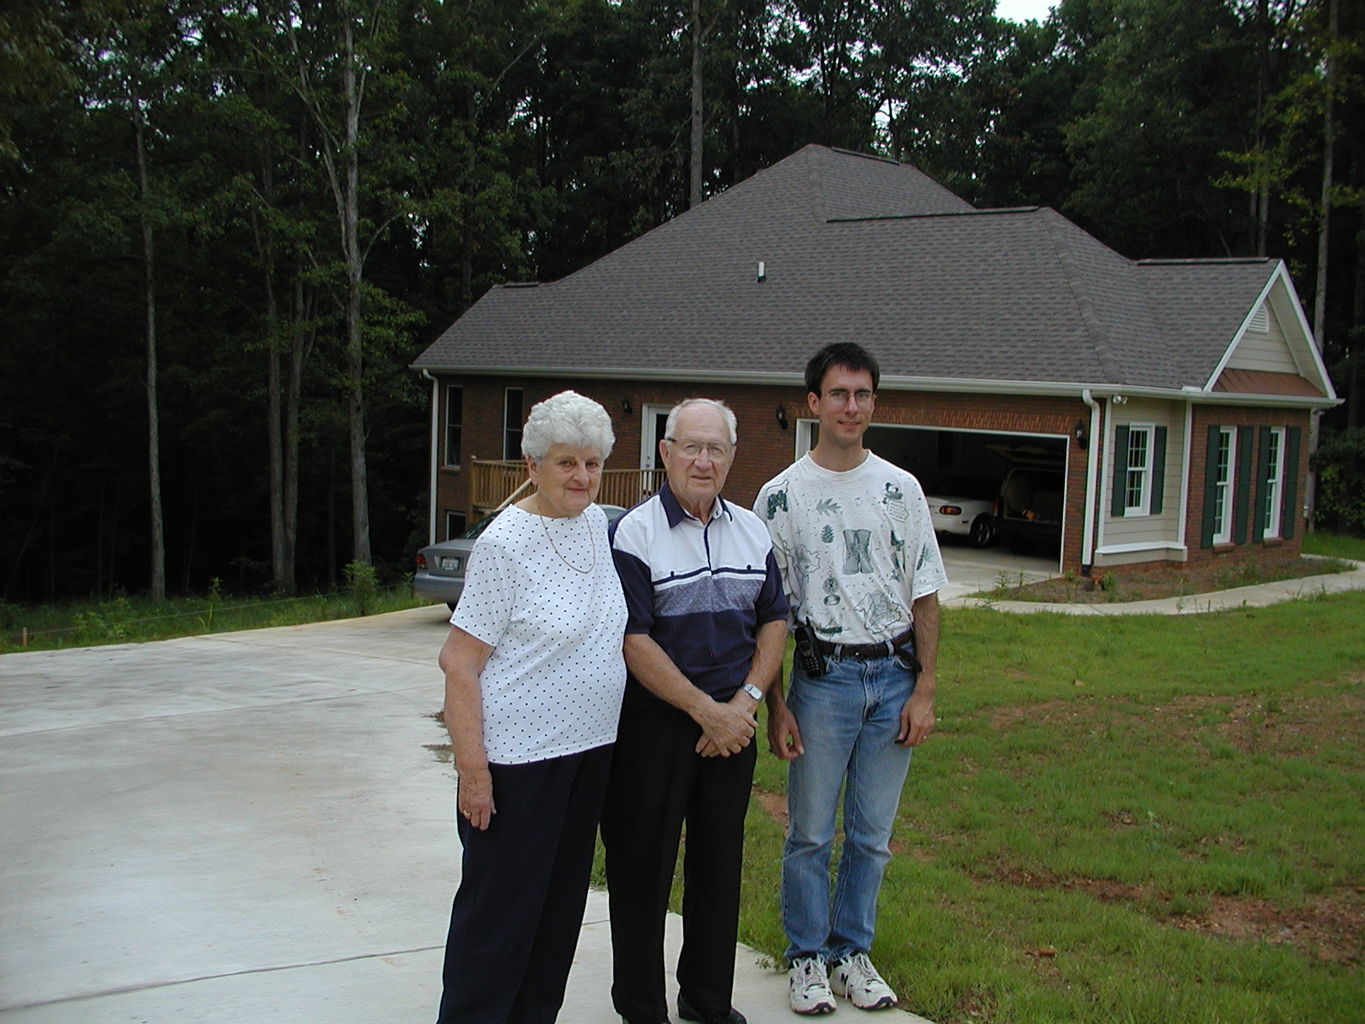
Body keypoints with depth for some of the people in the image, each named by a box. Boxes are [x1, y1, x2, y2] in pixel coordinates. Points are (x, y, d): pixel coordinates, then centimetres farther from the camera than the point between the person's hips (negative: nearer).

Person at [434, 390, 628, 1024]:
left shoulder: (597, 524, 6)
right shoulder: (506, 543, -15)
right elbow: (458, 662, -15)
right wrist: (472, 767, -19)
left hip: (590, 749, 7)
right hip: (519, 757, -7)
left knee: (562, 901, 16)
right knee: (501, 907, 1)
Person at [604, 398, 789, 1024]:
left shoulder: (752, 531, 9)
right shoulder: (633, 533, -9)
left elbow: (774, 621, 11)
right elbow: (633, 642, -15)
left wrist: (745, 701, -4)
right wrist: (705, 711, -15)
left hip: (732, 723, 5)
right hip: (654, 723, -5)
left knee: (720, 861, 14)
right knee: (643, 866, 4)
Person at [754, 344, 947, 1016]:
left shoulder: (901, 489, 6)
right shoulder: (782, 495, -2)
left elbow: (925, 596, 7)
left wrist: (924, 689, 0)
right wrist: (775, 704, -6)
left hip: (894, 674, 2)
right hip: (823, 675, -2)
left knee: (872, 834, 10)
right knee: (810, 832, 5)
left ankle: (852, 952, 26)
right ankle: (807, 957, 22)